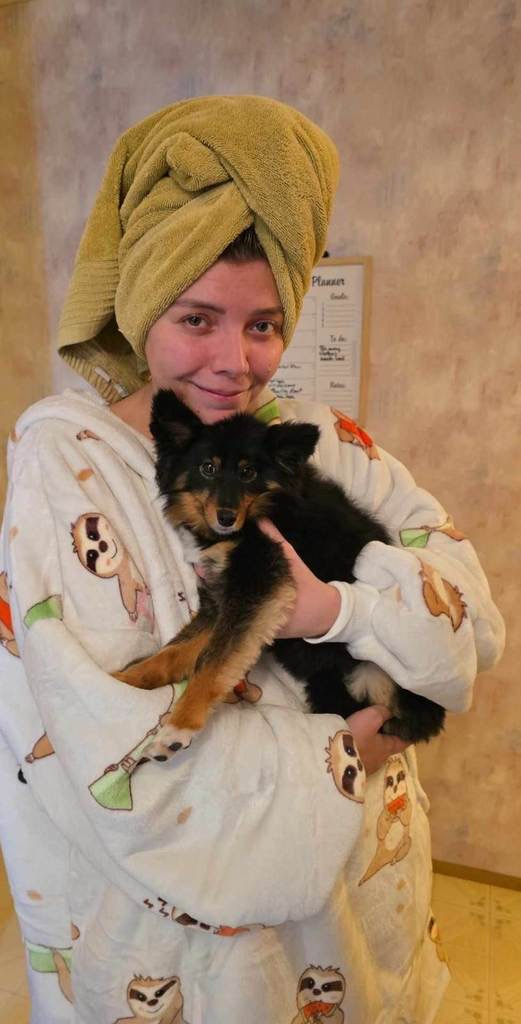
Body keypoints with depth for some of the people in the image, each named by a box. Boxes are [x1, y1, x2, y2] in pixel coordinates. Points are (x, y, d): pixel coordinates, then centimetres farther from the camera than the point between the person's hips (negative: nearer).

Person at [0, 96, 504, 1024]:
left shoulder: (323, 443, -7)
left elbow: (473, 621, -10)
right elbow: (117, 753, -23)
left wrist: (336, 608, -29)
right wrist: (345, 756, -18)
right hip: (161, 915, -3)